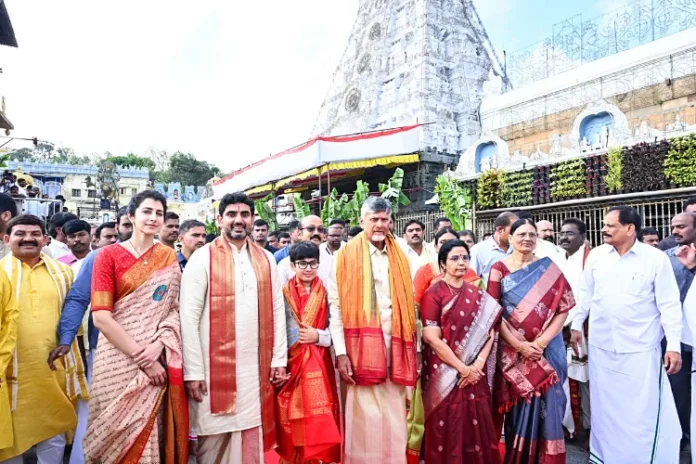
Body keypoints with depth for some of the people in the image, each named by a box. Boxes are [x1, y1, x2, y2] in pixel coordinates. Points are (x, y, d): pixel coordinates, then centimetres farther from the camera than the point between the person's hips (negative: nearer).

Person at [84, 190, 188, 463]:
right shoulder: (109, 255, -3)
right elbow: (100, 317, -10)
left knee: (154, 433, 9)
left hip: (159, 360, 2)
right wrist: (141, 357, -14)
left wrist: (159, 343, -15)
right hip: (119, 360, -2)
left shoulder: (168, 257, 7)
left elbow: (176, 307, 3)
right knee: (120, 434, 6)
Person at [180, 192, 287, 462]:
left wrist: (279, 359, 5)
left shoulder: (266, 259, 7)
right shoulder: (203, 258, -5)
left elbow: (277, 310, 8)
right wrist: (193, 371, -11)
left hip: (257, 367, 3)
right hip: (216, 367, -3)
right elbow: (189, 317, -8)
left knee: (253, 440, 12)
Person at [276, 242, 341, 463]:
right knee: (293, 423, 6)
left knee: (320, 422, 1)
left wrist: (318, 336, -13)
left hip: (318, 365, 1)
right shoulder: (284, 293, -1)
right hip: (291, 364, -1)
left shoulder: (325, 293, 3)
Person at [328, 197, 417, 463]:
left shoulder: (399, 257, 11)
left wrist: (415, 349, 7)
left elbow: (410, 306, 11)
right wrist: (341, 353, -12)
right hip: (362, 347, -3)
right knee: (366, 418, 3)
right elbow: (335, 307, -6)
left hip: (394, 346, 4)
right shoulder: (346, 256, -1)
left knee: (394, 419, 11)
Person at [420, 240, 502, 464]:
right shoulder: (433, 294, -7)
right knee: (448, 430, 4)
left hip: (475, 374, 4)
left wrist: (478, 364, -11)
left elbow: (489, 331, 3)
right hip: (445, 375, -4)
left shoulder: (477, 295, 9)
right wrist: (462, 368, -13)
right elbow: (432, 338, -13)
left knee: (477, 427, 9)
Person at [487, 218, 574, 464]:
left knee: (546, 405, 5)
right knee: (517, 408, 7)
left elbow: (563, 307, -1)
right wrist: (518, 344, -12)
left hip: (547, 350, 1)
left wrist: (542, 341, -12)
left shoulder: (549, 268, 3)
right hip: (512, 350, -1)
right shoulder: (499, 269, 0)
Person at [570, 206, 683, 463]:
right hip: (601, 346, 3)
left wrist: (674, 346, -9)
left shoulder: (656, 258, -8)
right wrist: (576, 325, 8)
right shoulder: (596, 255, 1)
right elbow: (585, 293, 9)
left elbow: (669, 305, -7)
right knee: (605, 407, 15)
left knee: (643, 409, 5)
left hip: (640, 349, -3)